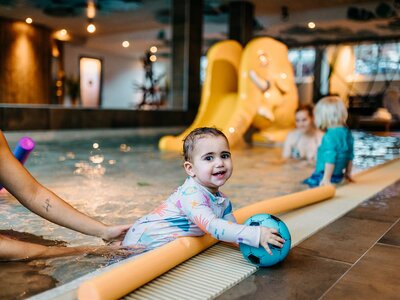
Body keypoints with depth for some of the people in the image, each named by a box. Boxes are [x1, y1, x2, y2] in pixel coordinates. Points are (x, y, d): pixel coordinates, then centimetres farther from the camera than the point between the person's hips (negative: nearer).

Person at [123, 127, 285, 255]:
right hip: (142, 242, -8)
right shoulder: (191, 194, -31)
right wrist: (256, 235, -46)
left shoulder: (223, 201, -3)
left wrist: (253, 239, -17)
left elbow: (232, 229, 2)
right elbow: (213, 227, -43)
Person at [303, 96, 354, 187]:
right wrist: (348, 173, 27)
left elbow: (330, 159, -21)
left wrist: (326, 179, -19)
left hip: (325, 175, -9)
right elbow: (350, 155, 18)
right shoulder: (347, 132, 10)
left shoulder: (330, 136, -18)